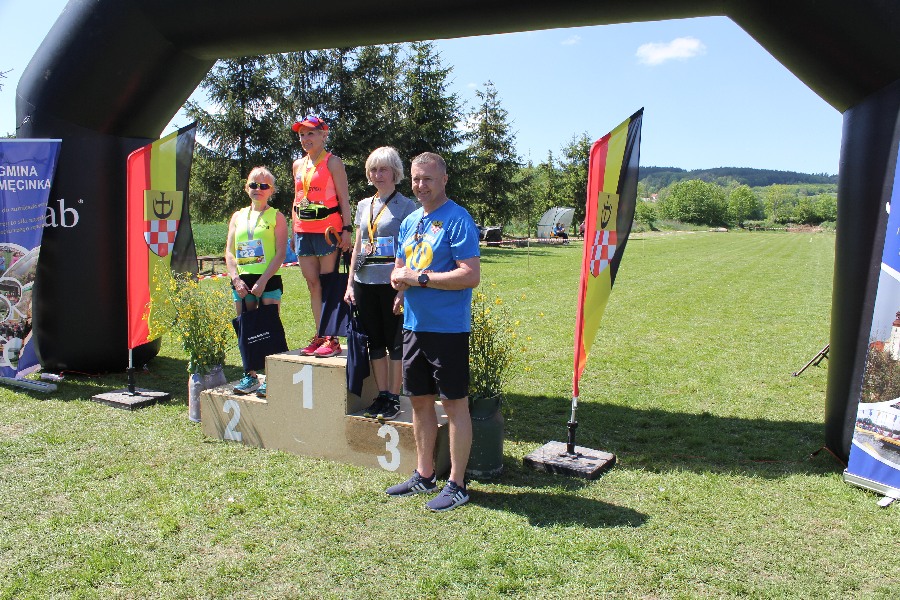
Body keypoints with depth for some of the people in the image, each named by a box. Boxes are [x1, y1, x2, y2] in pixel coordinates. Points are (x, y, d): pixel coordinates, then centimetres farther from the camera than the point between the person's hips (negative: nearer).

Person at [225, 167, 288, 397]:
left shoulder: (276, 217, 1)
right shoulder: (238, 216, 14)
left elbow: (280, 253, -7)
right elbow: (229, 252, 10)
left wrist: (262, 281, -14)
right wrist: (236, 278, -5)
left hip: (268, 281, -5)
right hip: (242, 282, 5)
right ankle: (250, 376, 18)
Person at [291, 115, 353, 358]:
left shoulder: (332, 162, -1)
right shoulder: (298, 165, 17)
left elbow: (344, 199, -5)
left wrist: (346, 229, -13)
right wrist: (293, 232, 18)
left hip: (327, 230, -7)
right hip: (304, 231, 7)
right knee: (313, 285, 8)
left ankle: (332, 340, -1)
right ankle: (319, 336, 14)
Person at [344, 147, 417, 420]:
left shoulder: (406, 206, -2)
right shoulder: (364, 205, 14)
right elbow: (357, 247, 16)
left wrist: (404, 289, -14)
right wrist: (350, 283, 9)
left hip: (392, 282, -5)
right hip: (366, 282, 6)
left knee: (395, 341, 1)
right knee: (374, 340, 10)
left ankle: (394, 398, 10)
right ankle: (382, 395, 20)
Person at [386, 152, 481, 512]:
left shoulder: (457, 220, -11)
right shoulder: (410, 221, 14)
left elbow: (471, 275, -20)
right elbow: (400, 266, 21)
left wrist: (420, 278, -18)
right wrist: (398, 278, -3)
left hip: (448, 327, -8)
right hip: (414, 324, 8)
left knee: (454, 403, 1)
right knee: (420, 400, 15)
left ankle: (456, 485, 12)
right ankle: (424, 475, 29)